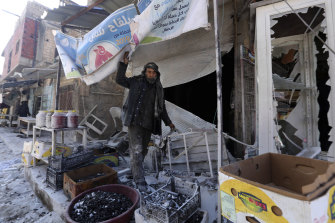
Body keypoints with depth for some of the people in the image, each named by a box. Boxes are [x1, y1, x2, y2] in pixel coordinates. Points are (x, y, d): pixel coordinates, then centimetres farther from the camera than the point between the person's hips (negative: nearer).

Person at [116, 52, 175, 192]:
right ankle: (140, 181, -4)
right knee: (136, 150, -10)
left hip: (148, 124, 5)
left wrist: (168, 122, 14)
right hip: (135, 121, -5)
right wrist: (124, 64, -8)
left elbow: (162, 108, 18)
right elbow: (120, 80, 1)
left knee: (143, 150, 15)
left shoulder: (158, 88, 12)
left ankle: (134, 172, 36)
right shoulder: (137, 82, 3)